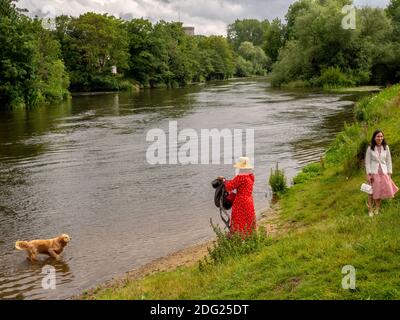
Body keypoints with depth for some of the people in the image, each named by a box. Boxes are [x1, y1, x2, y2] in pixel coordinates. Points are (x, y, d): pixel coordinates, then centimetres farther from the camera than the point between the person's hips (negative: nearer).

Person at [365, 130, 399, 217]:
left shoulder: (386, 147, 3)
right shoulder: (370, 148, -3)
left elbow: (389, 161, 6)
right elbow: (367, 162, -2)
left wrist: (389, 173, 2)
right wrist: (369, 174, -8)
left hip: (384, 173, 2)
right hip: (374, 173, -2)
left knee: (381, 191, 2)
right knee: (372, 192, 0)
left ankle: (377, 208, 18)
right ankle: (371, 209, 11)